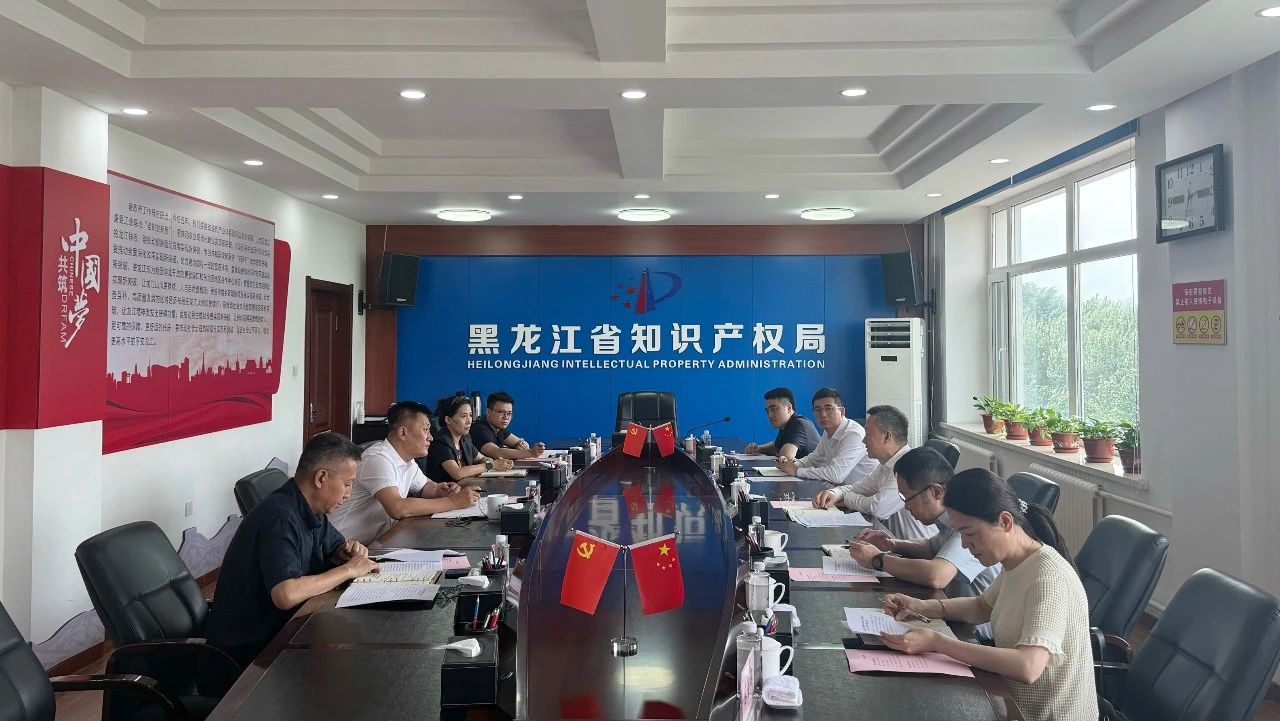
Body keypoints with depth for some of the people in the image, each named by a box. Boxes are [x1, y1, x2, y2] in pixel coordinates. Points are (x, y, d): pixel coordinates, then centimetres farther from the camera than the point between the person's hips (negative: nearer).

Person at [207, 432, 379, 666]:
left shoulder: (310, 511, 4)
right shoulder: (280, 517, -25)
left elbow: (334, 545, 21)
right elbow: (285, 594, -37)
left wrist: (348, 551, -3)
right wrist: (348, 570, -24)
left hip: (278, 625, 8)